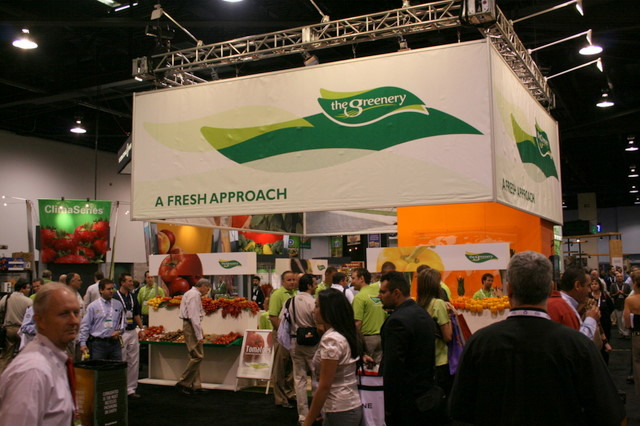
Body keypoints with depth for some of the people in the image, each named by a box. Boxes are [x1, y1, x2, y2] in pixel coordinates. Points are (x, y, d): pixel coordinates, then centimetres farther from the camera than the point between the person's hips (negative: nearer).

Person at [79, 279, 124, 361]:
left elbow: (122, 322, 18)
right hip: (98, 344, -3)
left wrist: (119, 331, -1)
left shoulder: (118, 305, 9)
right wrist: (83, 343, -6)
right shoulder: (93, 306, -1)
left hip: (114, 342, 3)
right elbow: (85, 325, -1)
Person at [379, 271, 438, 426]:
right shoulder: (424, 314, 9)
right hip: (428, 394, 9)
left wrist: (388, 408, -15)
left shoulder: (397, 321, -20)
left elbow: (392, 368, -21)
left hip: (407, 403, -9)